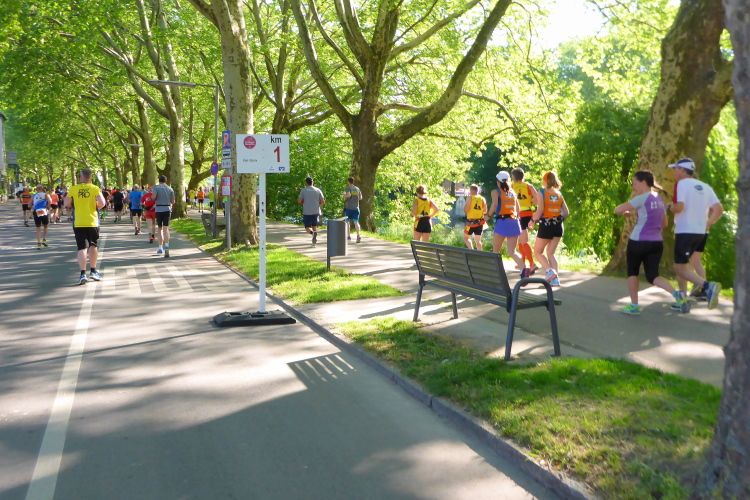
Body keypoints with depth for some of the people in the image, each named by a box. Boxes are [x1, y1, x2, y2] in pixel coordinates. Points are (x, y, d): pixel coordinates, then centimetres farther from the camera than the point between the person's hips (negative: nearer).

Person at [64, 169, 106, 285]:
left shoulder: (73, 189, 1)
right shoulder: (95, 189, -3)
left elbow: (67, 204, 0)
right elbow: (102, 203, -15)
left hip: (78, 223, 0)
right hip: (92, 222, 0)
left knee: (82, 248, -1)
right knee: (93, 246, 18)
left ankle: (83, 274, -11)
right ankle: (93, 272, 22)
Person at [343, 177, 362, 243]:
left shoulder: (348, 188, -7)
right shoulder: (357, 189, 9)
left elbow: (348, 195, -24)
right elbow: (360, 198, 12)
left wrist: (344, 195, -4)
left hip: (348, 208, -3)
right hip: (356, 208, 3)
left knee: (347, 221, 13)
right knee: (356, 222, -2)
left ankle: (348, 236, 16)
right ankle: (358, 235, -23)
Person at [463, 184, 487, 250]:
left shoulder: (470, 198, -7)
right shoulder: (482, 199, 6)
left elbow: (466, 209, -17)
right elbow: (485, 211, 6)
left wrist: (466, 213, 4)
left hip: (471, 221, -4)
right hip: (480, 222, 5)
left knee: (466, 237, 8)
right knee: (478, 240, 12)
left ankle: (472, 250, -13)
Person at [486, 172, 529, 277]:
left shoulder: (496, 191, 1)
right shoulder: (512, 192, 16)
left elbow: (494, 204, -17)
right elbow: (518, 209, 15)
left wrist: (488, 215, -3)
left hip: (502, 222, -4)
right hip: (514, 222, 5)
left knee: (496, 251, 9)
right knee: (511, 251, 2)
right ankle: (523, 269, -21)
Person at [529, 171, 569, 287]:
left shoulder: (541, 193, -5)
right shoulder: (559, 194, 9)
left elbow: (540, 210, -18)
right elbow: (566, 212, 6)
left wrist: (532, 220, -5)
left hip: (545, 226, -5)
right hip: (558, 226, 5)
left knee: (538, 252, 10)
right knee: (551, 253, 14)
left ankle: (549, 271, -11)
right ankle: (555, 279, 3)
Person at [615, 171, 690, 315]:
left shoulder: (642, 198, -11)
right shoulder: (659, 199, 12)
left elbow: (618, 209, -15)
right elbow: (665, 223, 20)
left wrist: (625, 212, 6)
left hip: (638, 242, -6)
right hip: (656, 243, 6)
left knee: (632, 272, 12)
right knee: (653, 276, 9)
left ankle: (634, 306, 12)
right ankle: (677, 295, -13)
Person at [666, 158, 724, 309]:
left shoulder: (682, 183, -9)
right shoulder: (705, 187, 12)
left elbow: (679, 207, -21)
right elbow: (719, 209, 5)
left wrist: (670, 207, -1)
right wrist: (707, 224, 10)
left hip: (684, 231, -8)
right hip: (700, 232, 8)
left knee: (680, 268, -6)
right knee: (682, 264, 20)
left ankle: (707, 286, -27)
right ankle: (683, 298, 18)